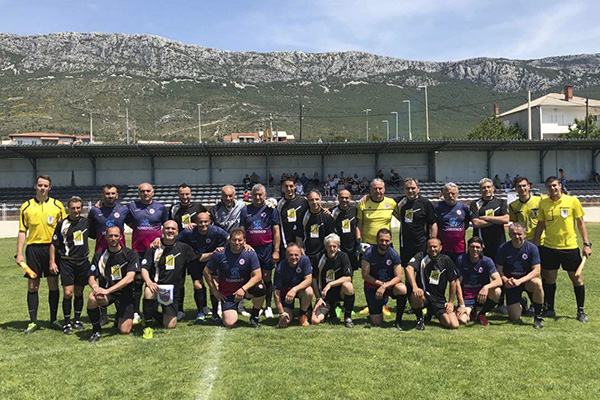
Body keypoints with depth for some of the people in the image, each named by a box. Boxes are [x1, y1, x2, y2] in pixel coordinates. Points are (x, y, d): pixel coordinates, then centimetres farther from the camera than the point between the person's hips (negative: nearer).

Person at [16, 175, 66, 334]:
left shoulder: (57, 205, 4)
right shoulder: (26, 206, 5)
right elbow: (22, 231, 6)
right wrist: (19, 253, 0)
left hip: (52, 248, 0)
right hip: (33, 248, 0)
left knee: (53, 285, 4)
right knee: (32, 286, 4)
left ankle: (53, 320, 16)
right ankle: (33, 322, 14)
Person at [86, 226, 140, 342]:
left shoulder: (130, 254, -6)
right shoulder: (99, 255, 3)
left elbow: (129, 278, -17)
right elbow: (91, 277, 1)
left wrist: (108, 290, -26)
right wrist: (95, 287, -24)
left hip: (124, 293, -2)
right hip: (105, 291, 2)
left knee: (124, 331, -11)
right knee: (92, 298, -33)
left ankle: (120, 317, 27)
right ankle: (96, 330, -8)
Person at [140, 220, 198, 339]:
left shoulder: (183, 248, 4)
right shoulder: (154, 248, -1)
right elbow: (144, 268, -5)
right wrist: (149, 282, -23)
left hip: (173, 291, 2)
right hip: (157, 286, -1)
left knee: (170, 326, -2)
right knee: (148, 293, -38)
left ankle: (165, 314, 35)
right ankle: (148, 326, -17)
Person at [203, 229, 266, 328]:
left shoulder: (250, 254, -11)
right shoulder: (220, 255, -12)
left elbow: (257, 276, -16)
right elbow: (206, 272, 1)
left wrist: (243, 289, -27)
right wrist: (215, 291, -1)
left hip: (245, 289, 1)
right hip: (227, 294, -1)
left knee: (260, 288, -32)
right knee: (229, 324, -17)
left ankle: (254, 317, -4)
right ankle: (231, 312, 22)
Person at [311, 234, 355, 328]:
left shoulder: (343, 256, -8)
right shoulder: (320, 258, -5)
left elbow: (348, 278, -15)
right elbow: (314, 279, 3)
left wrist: (330, 284, -23)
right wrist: (318, 298, -3)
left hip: (340, 292, -1)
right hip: (325, 296, 2)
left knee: (347, 285, -36)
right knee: (315, 320, -17)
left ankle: (347, 316, -13)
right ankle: (332, 310, 19)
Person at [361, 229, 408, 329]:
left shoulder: (394, 254, -10)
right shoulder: (369, 253, -14)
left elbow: (398, 277, -13)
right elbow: (365, 276, -12)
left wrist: (384, 286, -26)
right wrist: (381, 283, -16)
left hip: (390, 283, 1)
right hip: (372, 286, -1)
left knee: (402, 289, -35)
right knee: (377, 323, -6)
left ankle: (398, 320, -13)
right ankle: (372, 313, 33)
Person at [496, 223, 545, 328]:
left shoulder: (532, 248, -11)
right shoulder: (503, 248, -9)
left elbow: (537, 271, -16)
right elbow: (499, 269, -6)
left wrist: (520, 281, -28)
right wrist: (505, 280, -27)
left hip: (527, 280, 0)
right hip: (511, 283, 0)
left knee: (537, 283, -38)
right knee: (514, 317, -8)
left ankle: (538, 316, -16)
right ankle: (521, 303, 32)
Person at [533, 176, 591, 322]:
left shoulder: (572, 200, -3)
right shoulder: (543, 203, 2)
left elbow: (580, 223, 0)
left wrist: (586, 244, -4)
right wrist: (534, 243, 5)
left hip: (570, 246, -2)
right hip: (549, 247, 2)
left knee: (576, 278, 5)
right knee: (549, 278, 7)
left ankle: (581, 311, 19)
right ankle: (549, 309, 21)